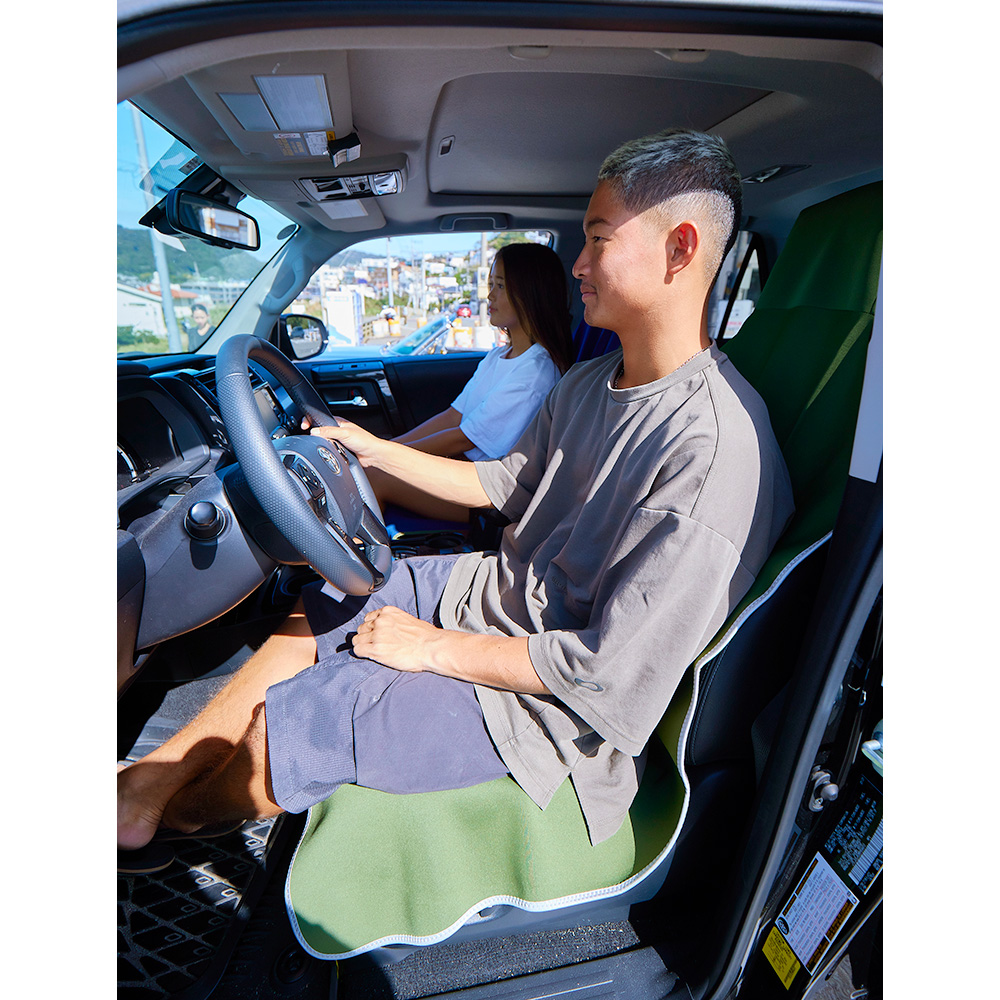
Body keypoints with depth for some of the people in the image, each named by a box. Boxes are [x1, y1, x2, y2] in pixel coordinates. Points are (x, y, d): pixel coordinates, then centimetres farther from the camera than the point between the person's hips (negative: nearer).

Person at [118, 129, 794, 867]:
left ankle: (182, 813, 29)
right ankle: (148, 781, 24)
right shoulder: (588, 384, 1)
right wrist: (376, 451, 10)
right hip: (493, 588, 8)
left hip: (548, 697, -8)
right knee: (310, 616, 8)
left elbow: (607, 667, -26)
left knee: (275, 736, -7)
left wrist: (433, 648, -18)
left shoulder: (715, 449, -28)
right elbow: (505, 484, 12)